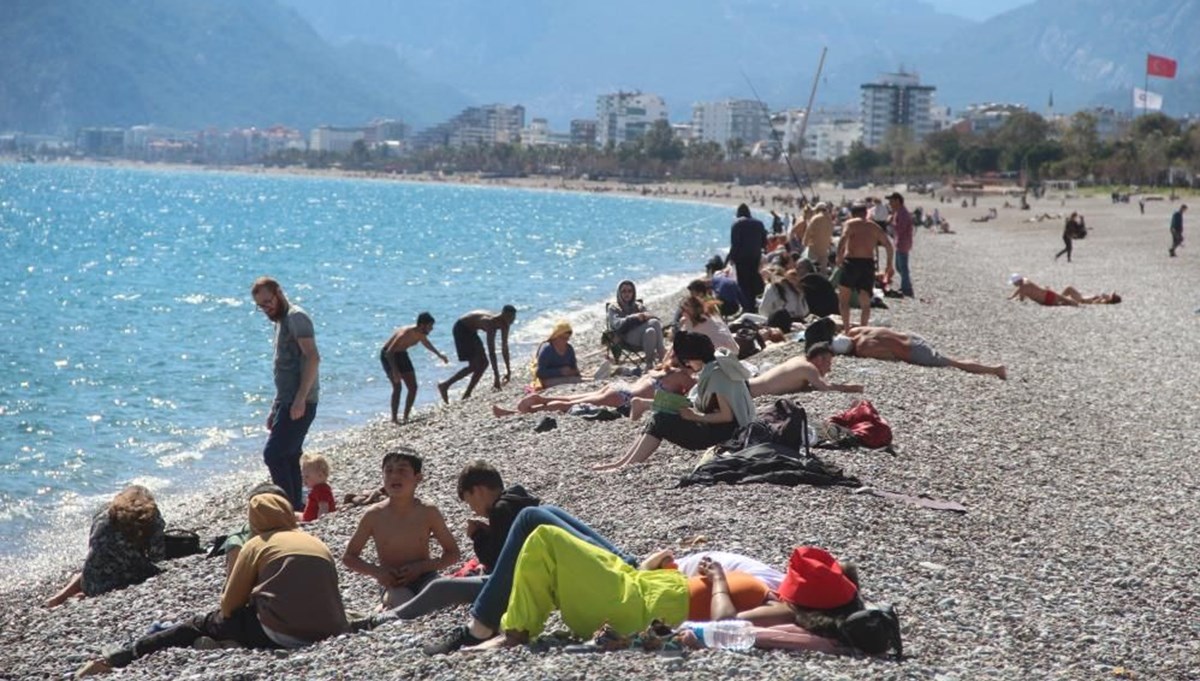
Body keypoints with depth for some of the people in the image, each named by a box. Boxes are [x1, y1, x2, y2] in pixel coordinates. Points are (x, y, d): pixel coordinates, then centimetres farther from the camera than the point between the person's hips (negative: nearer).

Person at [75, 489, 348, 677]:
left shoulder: (258, 544, 9)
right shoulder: (319, 544, 22)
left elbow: (229, 605, 10)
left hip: (280, 635, -5)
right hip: (327, 634, 5)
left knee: (204, 625, 16)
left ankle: (114, 661, 13)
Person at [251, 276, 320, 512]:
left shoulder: (296, 317, -9)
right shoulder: (281, 321, 22)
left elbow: (313, 358, -20)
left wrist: (300, 399, -26)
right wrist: (275, 410, 22)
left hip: (298, 402, -10)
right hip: (287, 402, 10)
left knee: (273, 454, -13)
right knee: (288, 457, 9)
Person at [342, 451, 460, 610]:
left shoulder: (428, 513, -5)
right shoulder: (374, 516, -6)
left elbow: (453, 554, 3)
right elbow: (348, 557, 5)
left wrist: (421, 567, -15)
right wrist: (376, 571, -14)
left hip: (424, 578, 2)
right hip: (392, 584, -2)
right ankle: (387, 604, 0)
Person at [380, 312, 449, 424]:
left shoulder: (421, 334, -10)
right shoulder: (405, 334, -35)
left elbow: (426, 343, 16)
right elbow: (389, 352, -38)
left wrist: (439, 355, 24)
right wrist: (395, 371, -46)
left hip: (401, 355, 8)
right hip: (388, 356, -8)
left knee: (413, 387, 2)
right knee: (397, 386, -23)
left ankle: (406, 417, 11)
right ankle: (394, 418, -18)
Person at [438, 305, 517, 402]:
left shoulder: (504, 325, -8)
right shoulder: (491, 323, -34)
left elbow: (504, 347, 1)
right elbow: (491, 351, -38)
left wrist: (508, 370, 0)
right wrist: (496, 376, -39)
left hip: (471, 331, 9)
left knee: (483, 363, 3)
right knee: (475, 366, -13)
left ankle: (467, 394, 7)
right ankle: (445, 385, -6)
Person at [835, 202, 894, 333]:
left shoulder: (850, 223, 5)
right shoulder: (874, 227, 16)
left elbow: (843, 239, -15)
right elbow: (888, 245, 11)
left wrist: (839, 257, -15)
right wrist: (889, 265, 16)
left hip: (851, 262, -3)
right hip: (868, 263, 3)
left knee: (843, 298, 11)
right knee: (865, 303, 9)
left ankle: (846, 328, 3)